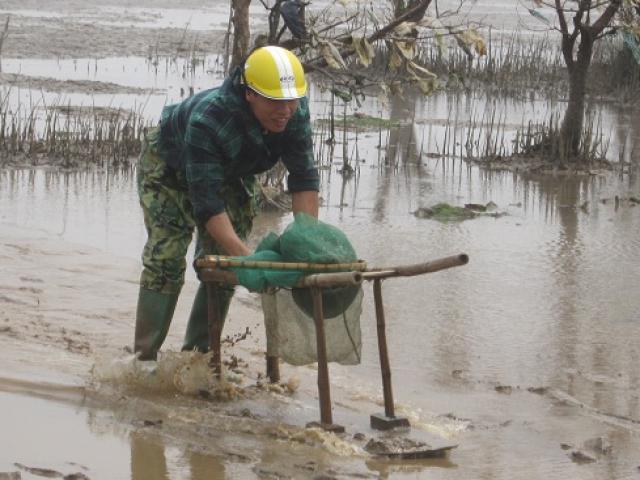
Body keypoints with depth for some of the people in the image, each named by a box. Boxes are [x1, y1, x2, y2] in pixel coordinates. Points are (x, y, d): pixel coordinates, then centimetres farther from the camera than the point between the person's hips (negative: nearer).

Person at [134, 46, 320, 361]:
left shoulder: (295, 112, -29)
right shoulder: (206, 119, -46)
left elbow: (303, 177, -24)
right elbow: (206, 200, -45)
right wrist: (245, 256, -52)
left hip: (231, 175, 5)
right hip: (169, 167, -5)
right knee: (166, 260, -15)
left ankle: (198, 354, 8)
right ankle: (145, 358, -12)